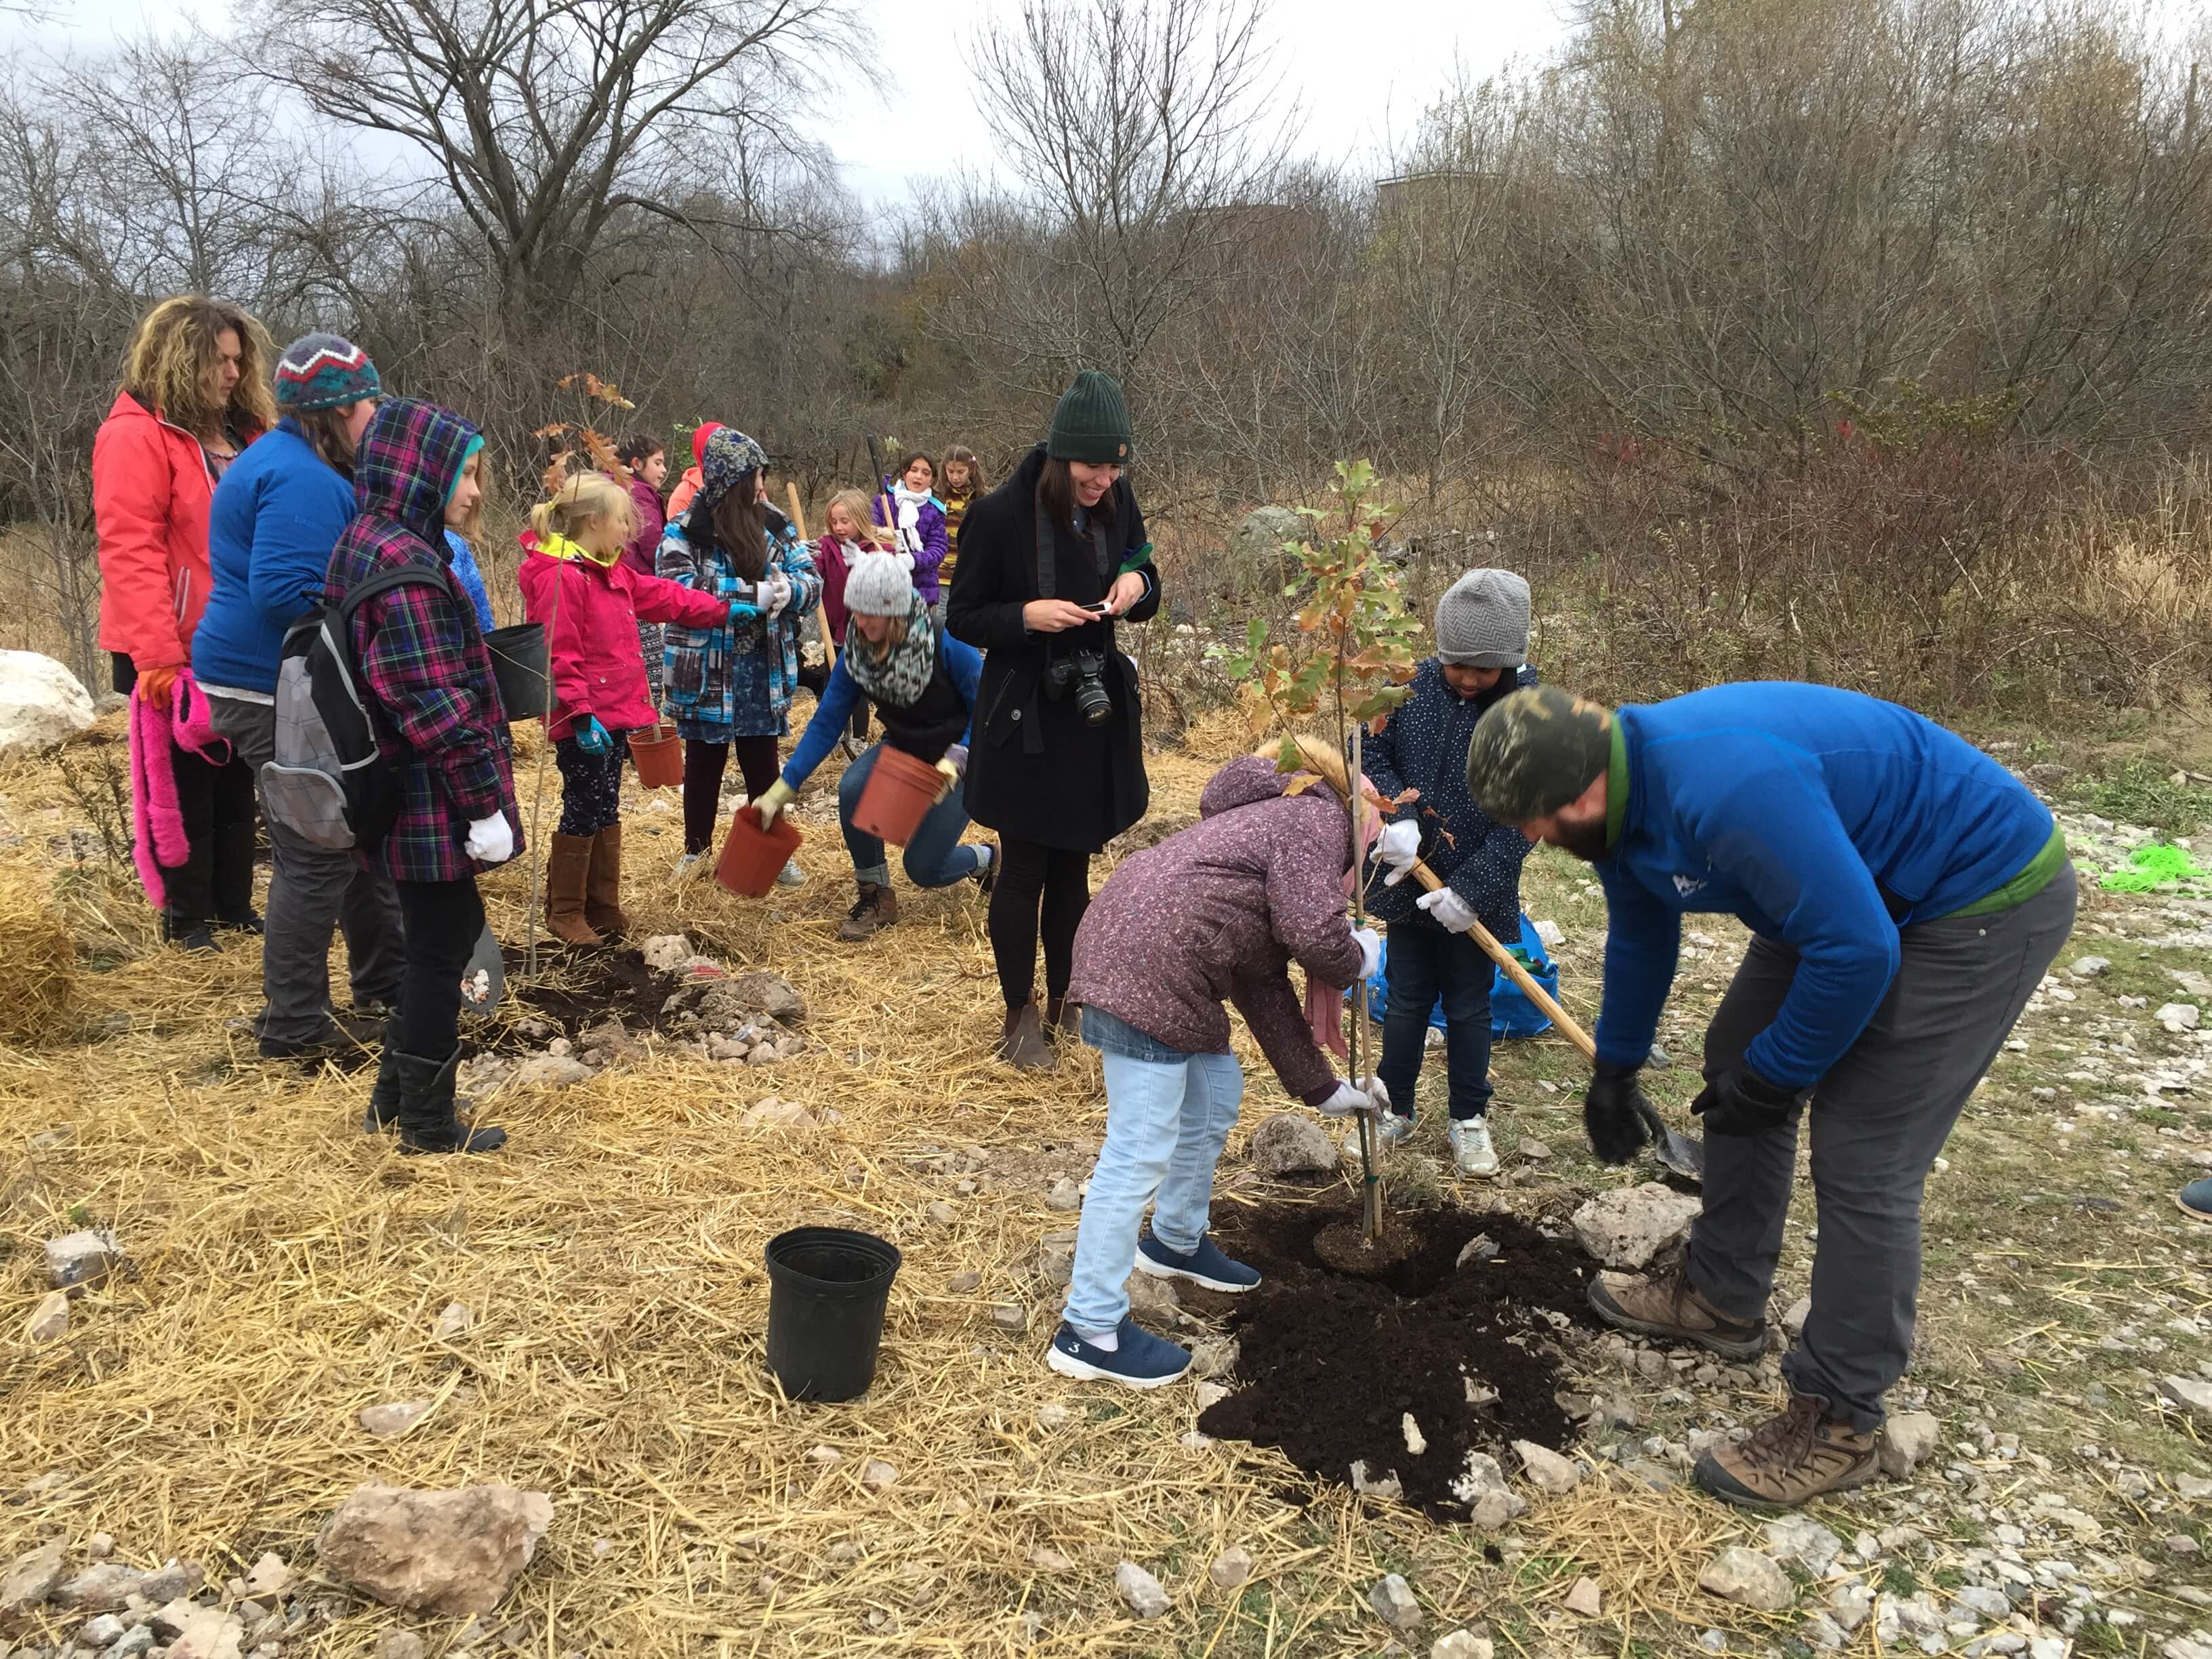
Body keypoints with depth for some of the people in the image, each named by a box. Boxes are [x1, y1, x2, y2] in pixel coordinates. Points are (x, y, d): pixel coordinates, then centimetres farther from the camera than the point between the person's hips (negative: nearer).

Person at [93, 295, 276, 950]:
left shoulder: (242, 430, 11)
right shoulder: (134, 435, -11)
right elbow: (130, 555, -18)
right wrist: (159, 658, -24)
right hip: (178, 653, -7)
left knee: (237, 779, 13)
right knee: (185, 783, 4)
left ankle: (235, 906, 24)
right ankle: (187, 916, 16)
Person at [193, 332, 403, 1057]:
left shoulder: (291, 464, 15)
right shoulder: (303, 482, -20)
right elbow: (284, 592, -29)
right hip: (279, 693, -11)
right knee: (316, 857, -4)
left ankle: (384, 986, 30)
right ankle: (294, 1027, 7)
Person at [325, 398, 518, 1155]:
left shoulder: (366, 544, 12)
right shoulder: (405, 563, -20)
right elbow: (434, 702, -23)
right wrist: (484, 803, -19)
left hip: (401, 794, 10)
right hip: (431, 801, -10)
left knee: (450, 929, 21)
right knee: (439, 947, 3)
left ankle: (397, 1093, 32)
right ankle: (428, 1122, 17)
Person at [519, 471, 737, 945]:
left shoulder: (612, 572, 13)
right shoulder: (561, 578, -18)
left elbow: (664, 597, 23)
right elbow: (559, 657, -21)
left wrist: (724, 609, 21)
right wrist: (582, 715, -23)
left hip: (616, 715, 10)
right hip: (586, 723, -10)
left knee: (606, 812, 16)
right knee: (584, 812, 0)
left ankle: (603, 907, 27)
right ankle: (564, 914, 13)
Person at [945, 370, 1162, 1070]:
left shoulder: (1117, 506, -1)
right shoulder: (1000, 514, -15)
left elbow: (1146, 585, 13)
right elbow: (962, 618, -7)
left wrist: (1136, 585, -11)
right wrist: (1027, 615, -25)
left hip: (1096, 711, 5)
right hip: (1025, 718, -4)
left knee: (1073, 867, 14)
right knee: (1024, 872, 4)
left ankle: (1064, 1000, 30)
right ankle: (1020, 1016, 20)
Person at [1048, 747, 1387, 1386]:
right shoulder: (1317, 819, -2)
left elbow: (1267, 992, 25)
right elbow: (1316, 935, -16)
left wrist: (1322, 1087, 26)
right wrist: (1358, 957, 7)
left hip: (1161, 967, 11)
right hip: (1145, 968, -11)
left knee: (1216, 1094, 26)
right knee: (1141, 1153, -5)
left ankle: (1177, 1242, 45)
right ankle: (1089, 1331, 4)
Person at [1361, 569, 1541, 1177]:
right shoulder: (1414, 688, -6)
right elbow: (1373, 754, -1)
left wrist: (1472, 889, -21)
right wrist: (1396, 816, -20)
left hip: (1476, 894, -2)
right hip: (1409, 879, 2)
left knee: (1469, 1006, 13)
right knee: (1407, 999, 15)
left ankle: (1469, 1120, 29)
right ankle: (1396, 1108, 32)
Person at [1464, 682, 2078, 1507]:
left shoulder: (1726, 788, -36)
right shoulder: (1624, 790, -4)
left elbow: (1857, 952, -31)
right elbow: (1640, 936, 14)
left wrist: (1773, 1077, -15)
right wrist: (1613, 1071, 25)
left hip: (1986, 899, -10)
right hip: (1853, 882, 10)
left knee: (1863, 1158, -9)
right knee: (1736, 1061, 15)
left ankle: (1839, 1421, 7)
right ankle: (1721, 1298, 32)